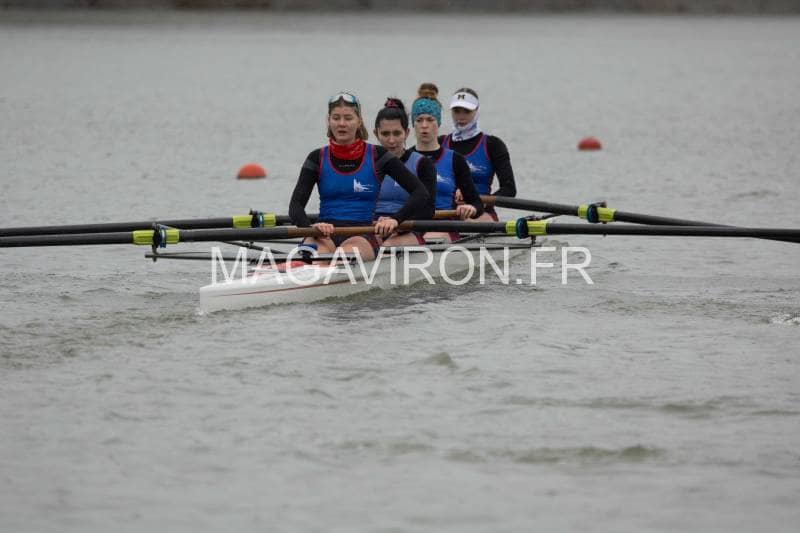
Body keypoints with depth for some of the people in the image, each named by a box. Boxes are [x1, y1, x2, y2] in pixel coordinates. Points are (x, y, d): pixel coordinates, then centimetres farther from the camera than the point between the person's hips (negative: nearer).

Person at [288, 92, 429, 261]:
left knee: (349, 251, -39)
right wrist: (310, 226, -21)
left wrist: (395, 220, -15)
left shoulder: (376, 156, 7)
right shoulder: (318, 158, 12)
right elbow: (296, 205, 2)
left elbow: (421, 193, 2)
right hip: (326, 233, 1)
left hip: (362, 235, -1)